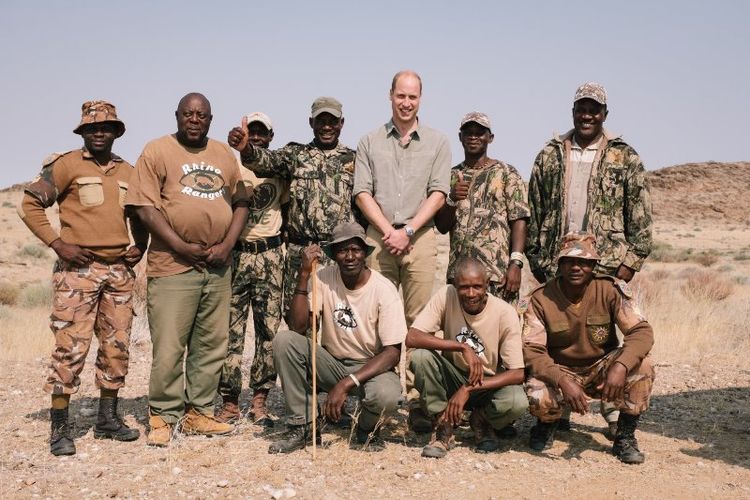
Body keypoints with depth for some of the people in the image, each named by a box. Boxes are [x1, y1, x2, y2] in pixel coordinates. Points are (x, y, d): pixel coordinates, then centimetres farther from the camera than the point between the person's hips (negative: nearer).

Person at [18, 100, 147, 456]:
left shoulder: (128, 172, 14)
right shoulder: (67, 165, -1)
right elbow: (30, 204, -4)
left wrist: (140, 246, 10)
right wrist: (57, 243, -12)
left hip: (120, 270, 5)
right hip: (78, 268, -5)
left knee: (117, 346, 8)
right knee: (71, 346, -8)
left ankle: (108, 418, 20)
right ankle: (59, 427, 1)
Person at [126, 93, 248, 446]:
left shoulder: (225, 155, 16)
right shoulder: (157, 151, 1)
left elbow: (240, 202, 14)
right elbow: (145, 207, -7)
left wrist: (227, 245, -2)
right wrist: (184, 248, -13)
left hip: (218, 268, 5)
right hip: (173, 267, -5)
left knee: (211, 346, 9)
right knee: (169, 347, -5)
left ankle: (198, 413, 20)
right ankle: (162, 417, 9)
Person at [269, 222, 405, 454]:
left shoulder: (384, 290, -16)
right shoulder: (322, 279, -8)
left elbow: (393, 352, -19)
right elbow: (297, 327, -17)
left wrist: (346, 384, -29)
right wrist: (304, 275, -25)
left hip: (371, 367, -3)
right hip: (331, 363, 3)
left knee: (386, 395, -37)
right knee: (284, 340, -21)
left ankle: (367, 428, 3)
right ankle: (301, 425, -8)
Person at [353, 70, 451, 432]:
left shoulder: (437, 143, 10)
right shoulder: (370, 142, 13)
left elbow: (438, 194, 1)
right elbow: (362, 192, 5)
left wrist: (407, 231, -10)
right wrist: (388, 230, -8)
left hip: (420, 237, -1)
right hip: (378, 237, 1)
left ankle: (417, 401, -1)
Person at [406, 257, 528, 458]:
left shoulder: (505, 313, -19)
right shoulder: (446, 296, -16)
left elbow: (517, 373, -20)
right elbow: (412, 338, -26)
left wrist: (468, 390, -28)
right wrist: (462, 347, -33)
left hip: (490, 384, -1)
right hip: (453, 377, 1)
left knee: (517, 402, -33)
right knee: (420, 356, -28)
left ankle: (482, 421, 3)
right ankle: (443, 428, -11)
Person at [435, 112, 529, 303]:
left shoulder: (506, 173, 4)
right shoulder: (451, 176, 13)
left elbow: (519, 221, -4)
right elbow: (441, 227, 9)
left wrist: (515, 264, -14)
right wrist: (452, 199, -10)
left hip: (497, 273, -3)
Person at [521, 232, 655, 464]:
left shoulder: (610, 290, -13)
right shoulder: (541, 299, -15)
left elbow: (641, 331, -20)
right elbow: (531, 350, -19)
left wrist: (621, 366, -39)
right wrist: (563, 381, -36)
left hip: (601, 370, 2)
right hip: (560, 372, -1)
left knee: (641, 364, -27)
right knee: (537, 397, -33)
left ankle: (625, 436, -6)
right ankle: (547, 425, 8)